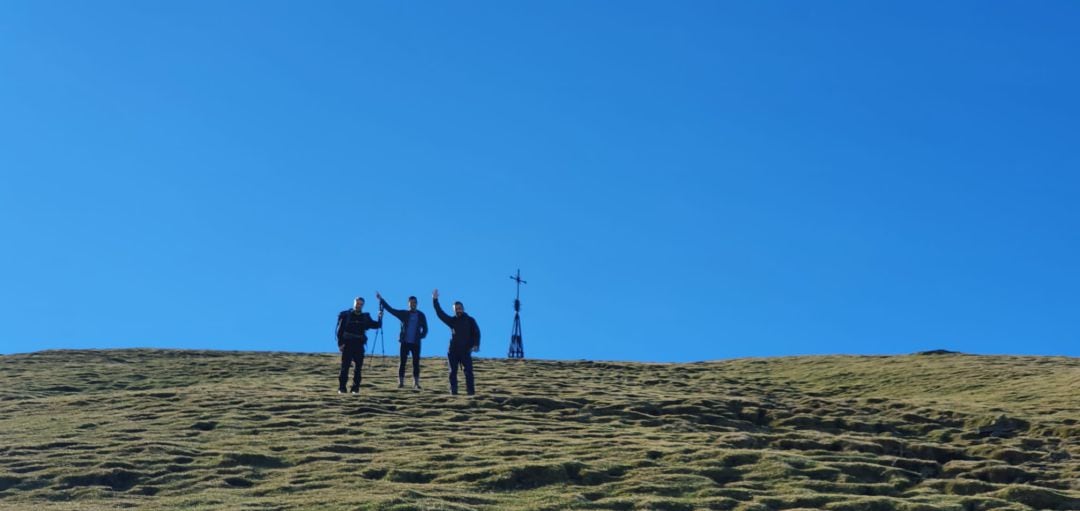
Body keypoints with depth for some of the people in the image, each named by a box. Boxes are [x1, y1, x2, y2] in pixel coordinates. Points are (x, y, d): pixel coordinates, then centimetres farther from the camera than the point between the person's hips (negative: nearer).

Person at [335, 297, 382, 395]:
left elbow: (376, 325, 8)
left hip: (359, 346, 3)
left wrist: (380, 318, -10)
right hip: (347, 345, -3)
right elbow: (340, 330, 0)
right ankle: (341, 388, -1)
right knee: (345, 367, -5)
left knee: (358, 368, 1)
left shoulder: (365, 317, 10)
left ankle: (355, 388, 7)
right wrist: (340, 344, -8)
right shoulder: (346, 316, 1)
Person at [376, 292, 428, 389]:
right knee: (402, 362, 0)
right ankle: (401, 382, 5)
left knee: (416, 363, 1)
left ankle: (416, 383, 7)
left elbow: (425, 329, 8)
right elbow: (390, 309, -3)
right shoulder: (403, 314, 3)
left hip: (416, 343, 0)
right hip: (405, 342, 0)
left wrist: (421, 336, -10)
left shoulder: (421, 315, 5)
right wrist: (381, 300, -11)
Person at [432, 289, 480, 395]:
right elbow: (440, 314, 4)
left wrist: (476, 345, -13)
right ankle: (453, 390, 8)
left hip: (465, 351, -3)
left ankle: (470, 390, -7)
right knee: (453, 372, 3)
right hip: (453, 351, 3)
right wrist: (435, 300, -2)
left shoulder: (470, 320, 6)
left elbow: (476, 333, 2)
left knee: (468, 371, -8)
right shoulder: (452, 320, 10)